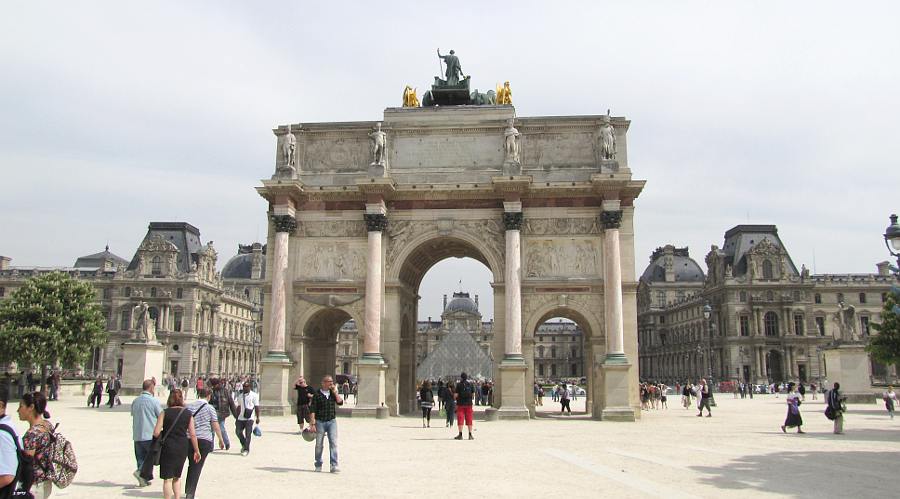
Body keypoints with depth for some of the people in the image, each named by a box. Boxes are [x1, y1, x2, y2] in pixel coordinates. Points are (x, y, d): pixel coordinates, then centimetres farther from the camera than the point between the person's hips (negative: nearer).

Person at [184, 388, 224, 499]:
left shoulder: (189, 406, 9)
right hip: (204, 440, -4)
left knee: (192, 465, 18)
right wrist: (221, 440, 7)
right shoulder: (210, 408, -2)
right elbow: (215, 426, -2)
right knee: (197, 466, -1)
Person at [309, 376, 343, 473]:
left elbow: (340, 402, -3)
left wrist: (335, 392, -9)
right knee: (319, 444, 7)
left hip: (332, 421, 2)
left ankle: (334, 465, -11)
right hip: (320, 422, -2)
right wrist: (312, 424, -12)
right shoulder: (317, 395, -5)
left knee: (333, 443, -9)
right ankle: (318, 465, 24)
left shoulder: (333, 393, 9)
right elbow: (312, 410, -7)